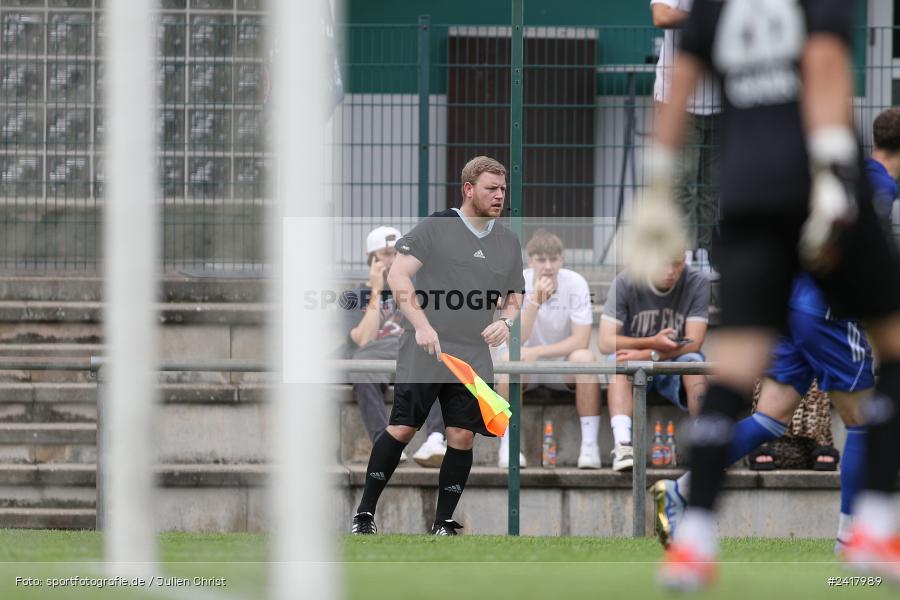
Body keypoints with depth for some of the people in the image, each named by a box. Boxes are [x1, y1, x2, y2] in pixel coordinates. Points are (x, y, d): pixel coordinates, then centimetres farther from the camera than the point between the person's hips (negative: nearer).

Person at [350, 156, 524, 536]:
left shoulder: (508, 241, 12)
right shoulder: (436, 228, -6)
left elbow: (514, 298, 20)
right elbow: (397, 275, -13)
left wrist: (505, 321, -4)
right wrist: (421, 324, -24)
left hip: (473, 359, 5)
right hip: (423, 353, -5)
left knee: (462, 437, -1)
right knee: (401, 430, -6)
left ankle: (443, 523, 10)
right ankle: (364, 513, 4)